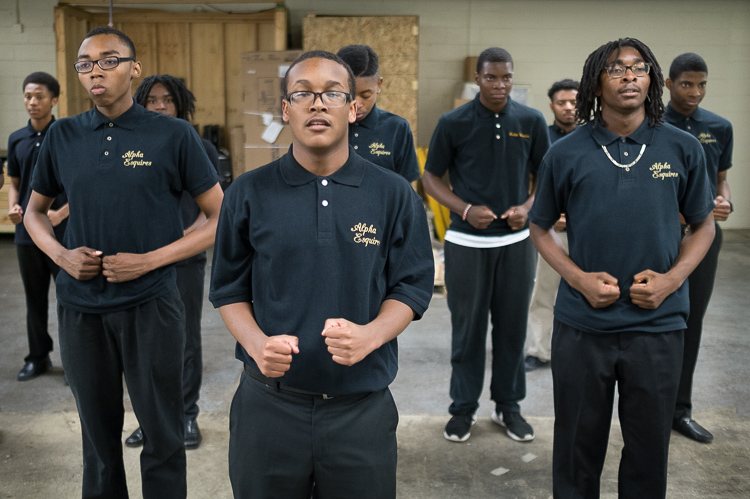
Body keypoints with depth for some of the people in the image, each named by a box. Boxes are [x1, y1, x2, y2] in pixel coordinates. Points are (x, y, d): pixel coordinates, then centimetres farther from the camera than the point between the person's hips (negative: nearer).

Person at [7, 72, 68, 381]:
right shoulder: (17, 140, 9)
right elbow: (14, 182, 17)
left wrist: (61, 214, -18)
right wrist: (13, 207, -4)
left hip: (64, 232, -4)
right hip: (27, 232, 5)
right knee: (34, 298, 13)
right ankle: (38, 357, 26)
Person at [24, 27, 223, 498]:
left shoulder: (174, 135, -5)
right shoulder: (62, 136, 6)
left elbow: (219, 218, -4)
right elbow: (35, 211, 18)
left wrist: (149, 260, -14)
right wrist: (61, 254, -3)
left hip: (150, 304, -3)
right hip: (80, 307, 3)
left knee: (163, 436, 8)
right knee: (99, 433, 18)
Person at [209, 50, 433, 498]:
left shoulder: (395, 195, -2)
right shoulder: (249, 194, -1)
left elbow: (412, 286, 0)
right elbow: (229, 289, 5)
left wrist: (370, 335, -18)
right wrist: (257, 343, -13)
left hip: (363, 406, 0)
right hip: (268, 403, 1)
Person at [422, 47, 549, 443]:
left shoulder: (531, 121, 3)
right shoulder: (453, 123, -3)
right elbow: (431, 177, 2)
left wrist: (527, 207, -9)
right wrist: (466, 209, -12)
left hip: (516, 240, 2)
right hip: (466, 242, -2)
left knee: (512, 325, 10)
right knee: (467, 327, 7)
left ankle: (508, 404, 27)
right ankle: (464, 407, 22)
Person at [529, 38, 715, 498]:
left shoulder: (683, 149, 1)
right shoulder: (566, 154, -2)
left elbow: (703, 224, 10)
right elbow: (541, 227, 7)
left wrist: (672, 278, -7)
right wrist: (578, 277, -9)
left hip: (658, 325, 1)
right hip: (581, 324, -1)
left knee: (649, 445, 15)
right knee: (578, 444, 13)